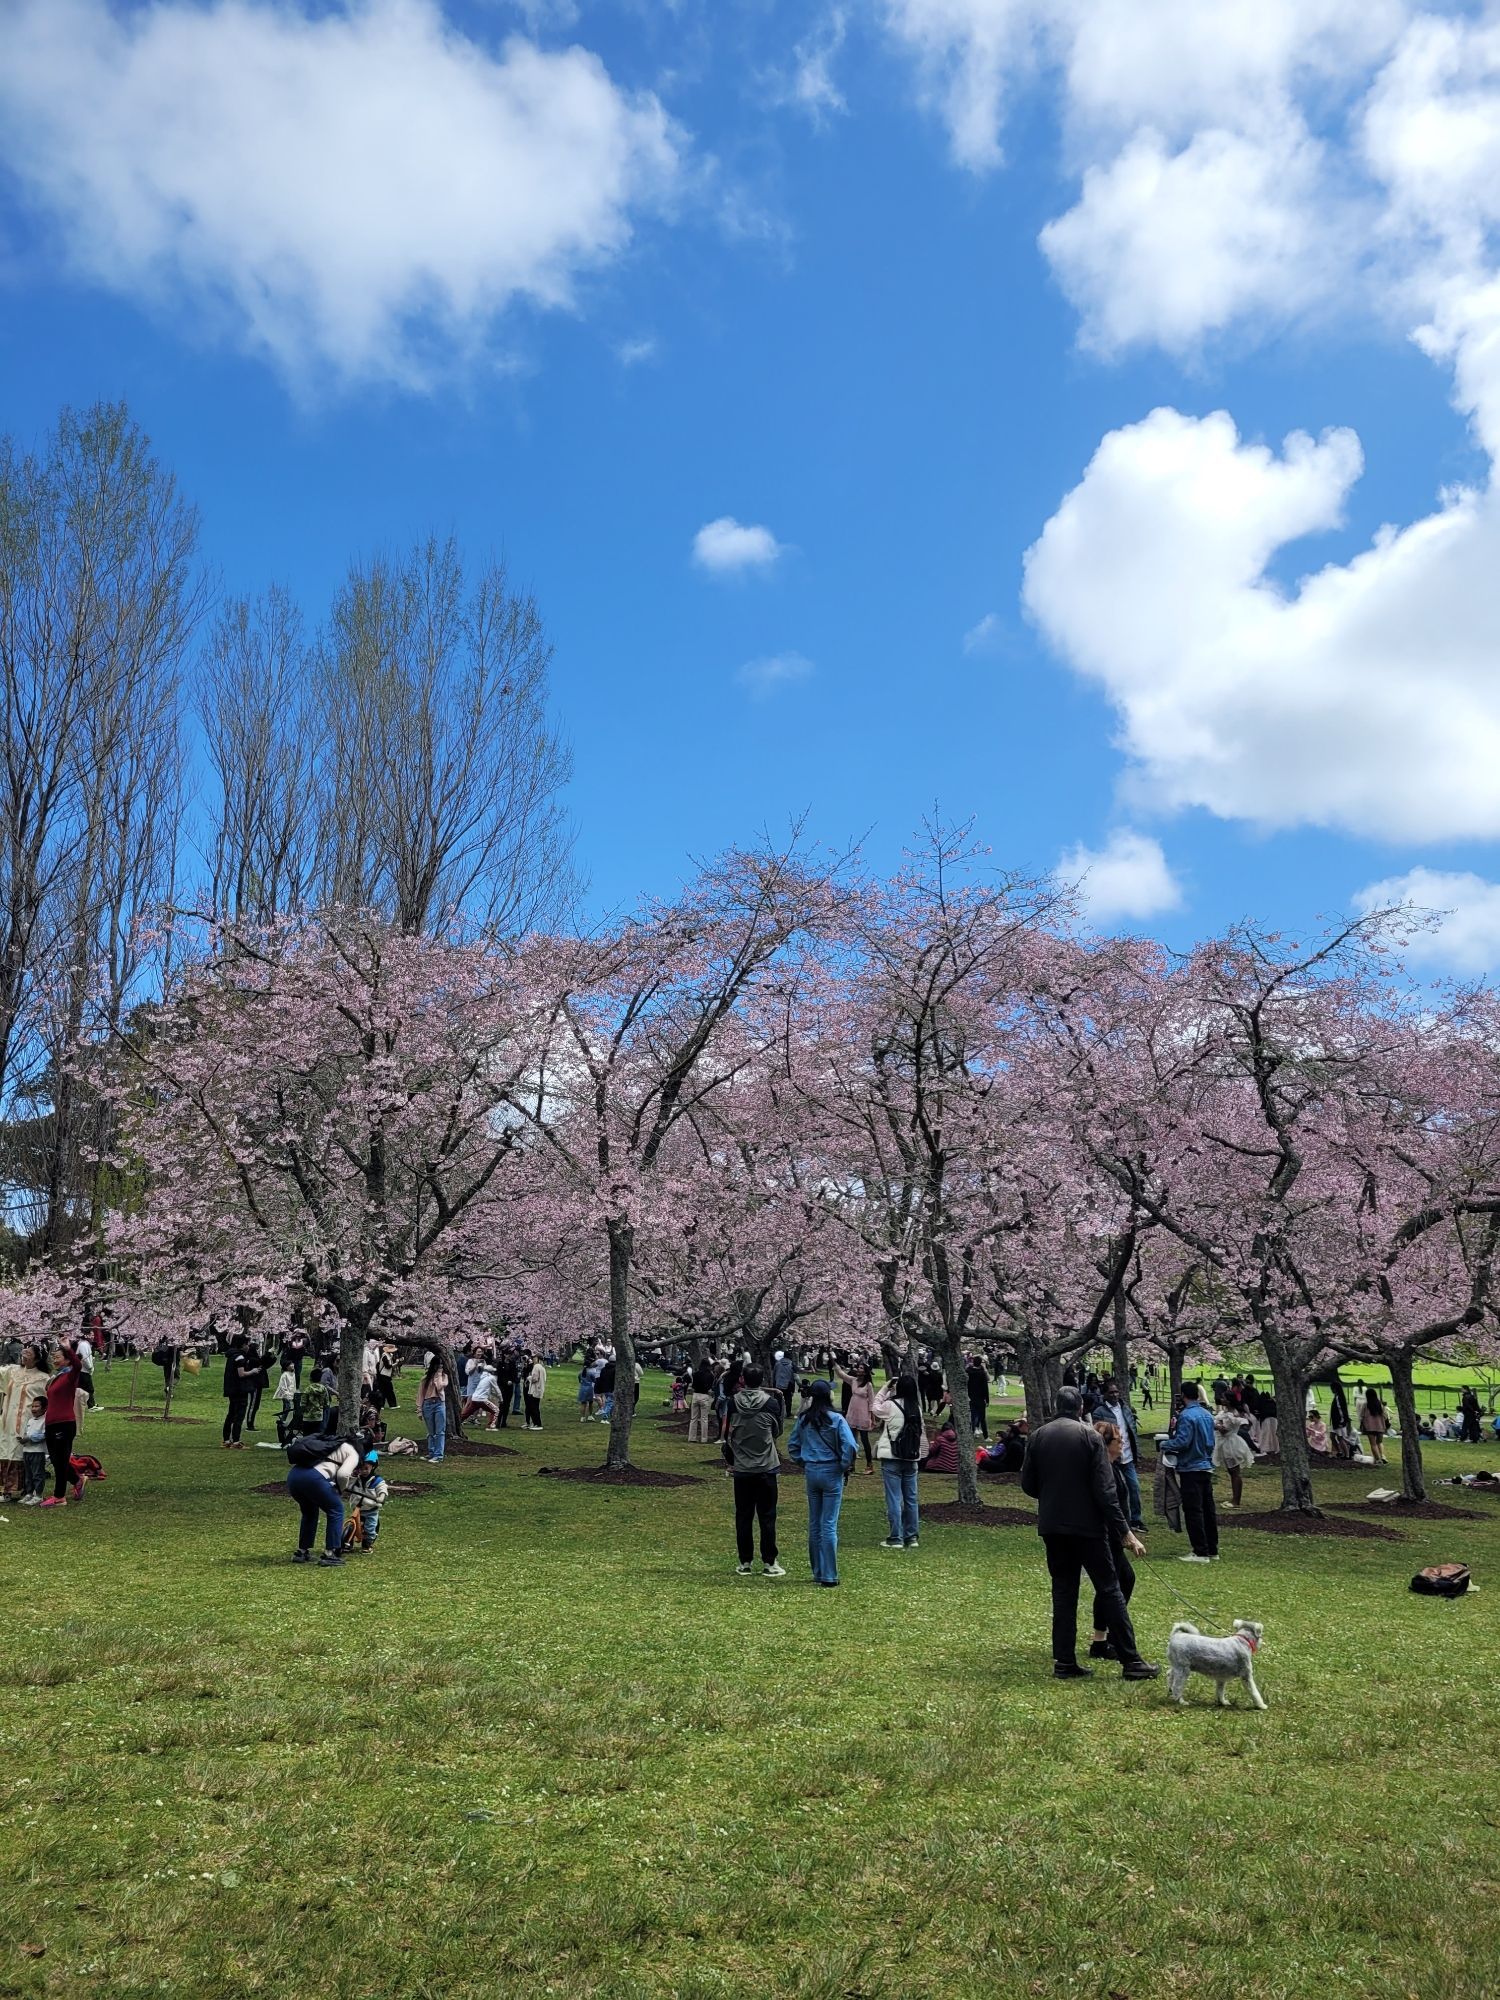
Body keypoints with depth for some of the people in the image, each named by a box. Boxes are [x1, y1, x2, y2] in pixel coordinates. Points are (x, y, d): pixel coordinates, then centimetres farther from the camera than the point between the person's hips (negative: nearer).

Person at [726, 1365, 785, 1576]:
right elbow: (777, 1431, 5)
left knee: (743, 1517, 8)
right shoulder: (771, 1402, -9)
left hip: (741, 1469, 2)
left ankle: (745, 1562, 12)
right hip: (766, 1468, -1)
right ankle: (769, 1563, 6)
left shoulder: (733, 1403, -5)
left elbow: (728, 1435, 3)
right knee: (767, 1517, 5)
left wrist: (730, 1460, 17)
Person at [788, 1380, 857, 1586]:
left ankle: (818, 1572, 21)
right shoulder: (835, 1419, -14)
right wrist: (846, 1467, -5)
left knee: (814, 1524, 13)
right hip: (831, 1473, -4)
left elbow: (793, 1446, 9)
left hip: (811, 1473, 4)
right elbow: (850, 1446, -20)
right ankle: (828, 1576, 1)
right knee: (829, 1525, -1)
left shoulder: (803, 1420, 1)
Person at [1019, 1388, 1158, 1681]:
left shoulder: (1039, 1436, 3)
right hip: (1087, 1525, -4)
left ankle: (1064, 1662, 9)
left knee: (1063, 1592, 10)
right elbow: (1105, 1489, -13)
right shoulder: (1089, 1435, -8)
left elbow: (1028, 1484, 6)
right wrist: (1125, 1531, -11)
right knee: (1109, 1590, 4)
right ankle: (1131, 1662, 6)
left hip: (1051, 1525, 4)